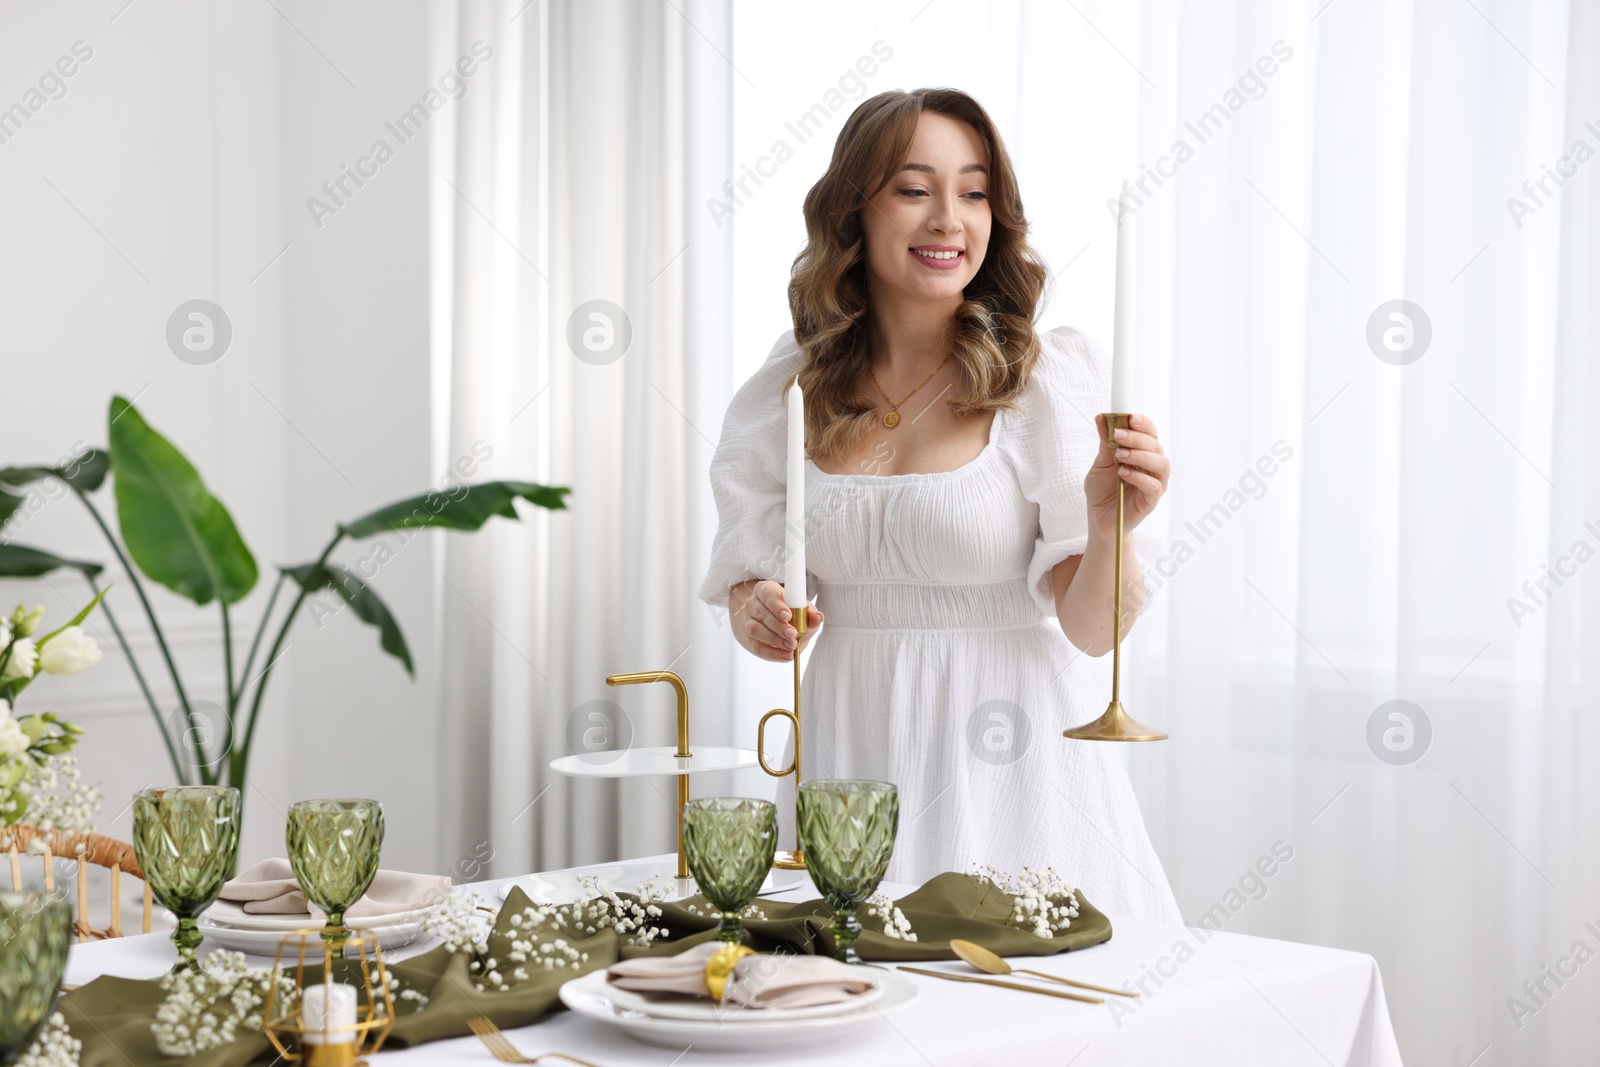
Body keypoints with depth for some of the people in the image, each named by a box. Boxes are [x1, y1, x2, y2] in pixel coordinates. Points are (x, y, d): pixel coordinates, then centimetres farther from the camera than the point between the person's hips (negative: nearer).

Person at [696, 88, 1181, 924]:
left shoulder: (1050, 378, -6)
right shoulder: (789, 390, 3)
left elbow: (1092, 628, -8)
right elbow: (748, 576, 9)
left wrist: (1111, 528, -27)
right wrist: (757, 615, -12)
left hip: (1002, 755, -2)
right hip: (850, 749, 3)